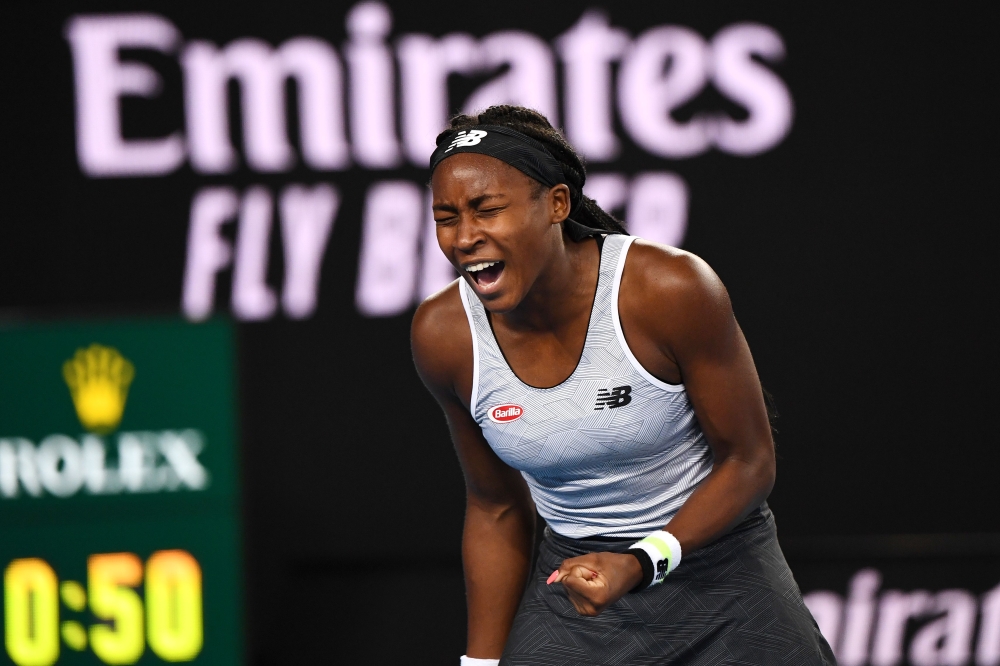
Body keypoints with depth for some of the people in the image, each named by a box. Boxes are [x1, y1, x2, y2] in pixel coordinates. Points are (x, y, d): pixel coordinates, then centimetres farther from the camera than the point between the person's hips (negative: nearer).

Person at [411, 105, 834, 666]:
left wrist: (642, 565, -26)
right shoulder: (443, 335, -11)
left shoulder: (673, 290, -23)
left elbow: (748, 461, -13)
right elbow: (497, 509, 3)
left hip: (720, 576, -2)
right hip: (577, 574, 2)